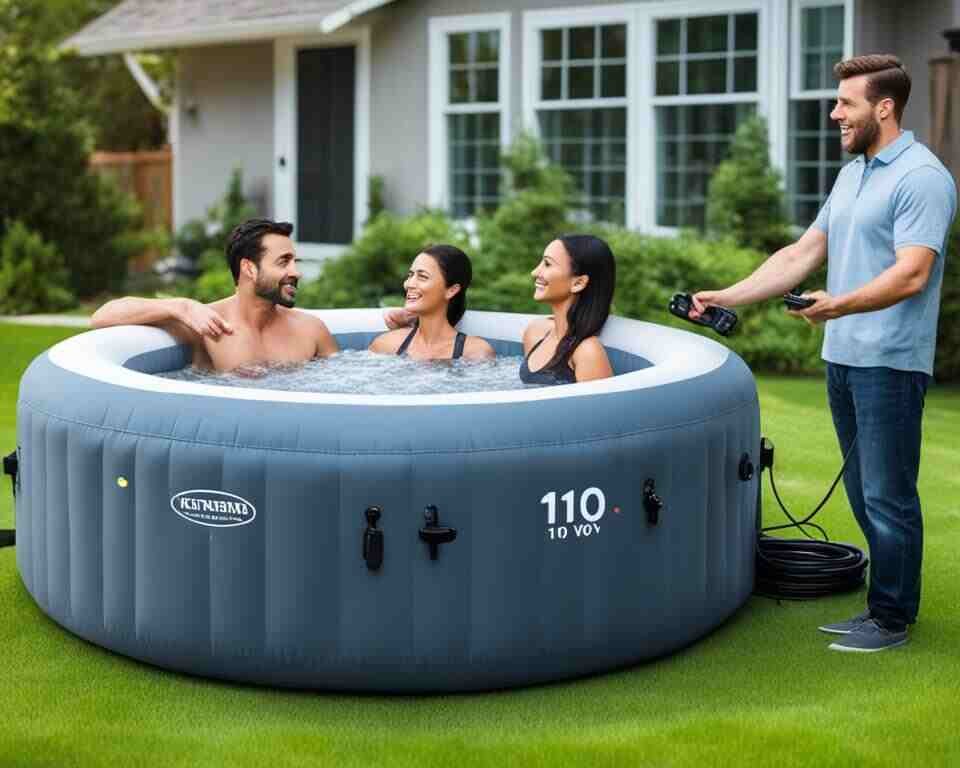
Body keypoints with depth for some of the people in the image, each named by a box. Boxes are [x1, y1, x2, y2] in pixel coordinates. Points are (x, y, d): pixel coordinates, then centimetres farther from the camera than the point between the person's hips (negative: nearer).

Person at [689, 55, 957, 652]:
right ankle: (883, 608, 22)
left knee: (887, 496, -4)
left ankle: (892, 620, 6)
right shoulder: (853, 174, 17)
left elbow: (912, 274, -22)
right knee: (865, 493, 13)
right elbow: (803, 254, 18)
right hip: (843, 357, 9)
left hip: (890, 363, -9)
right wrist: (728, 297, 10)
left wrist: (839, 305, -33)